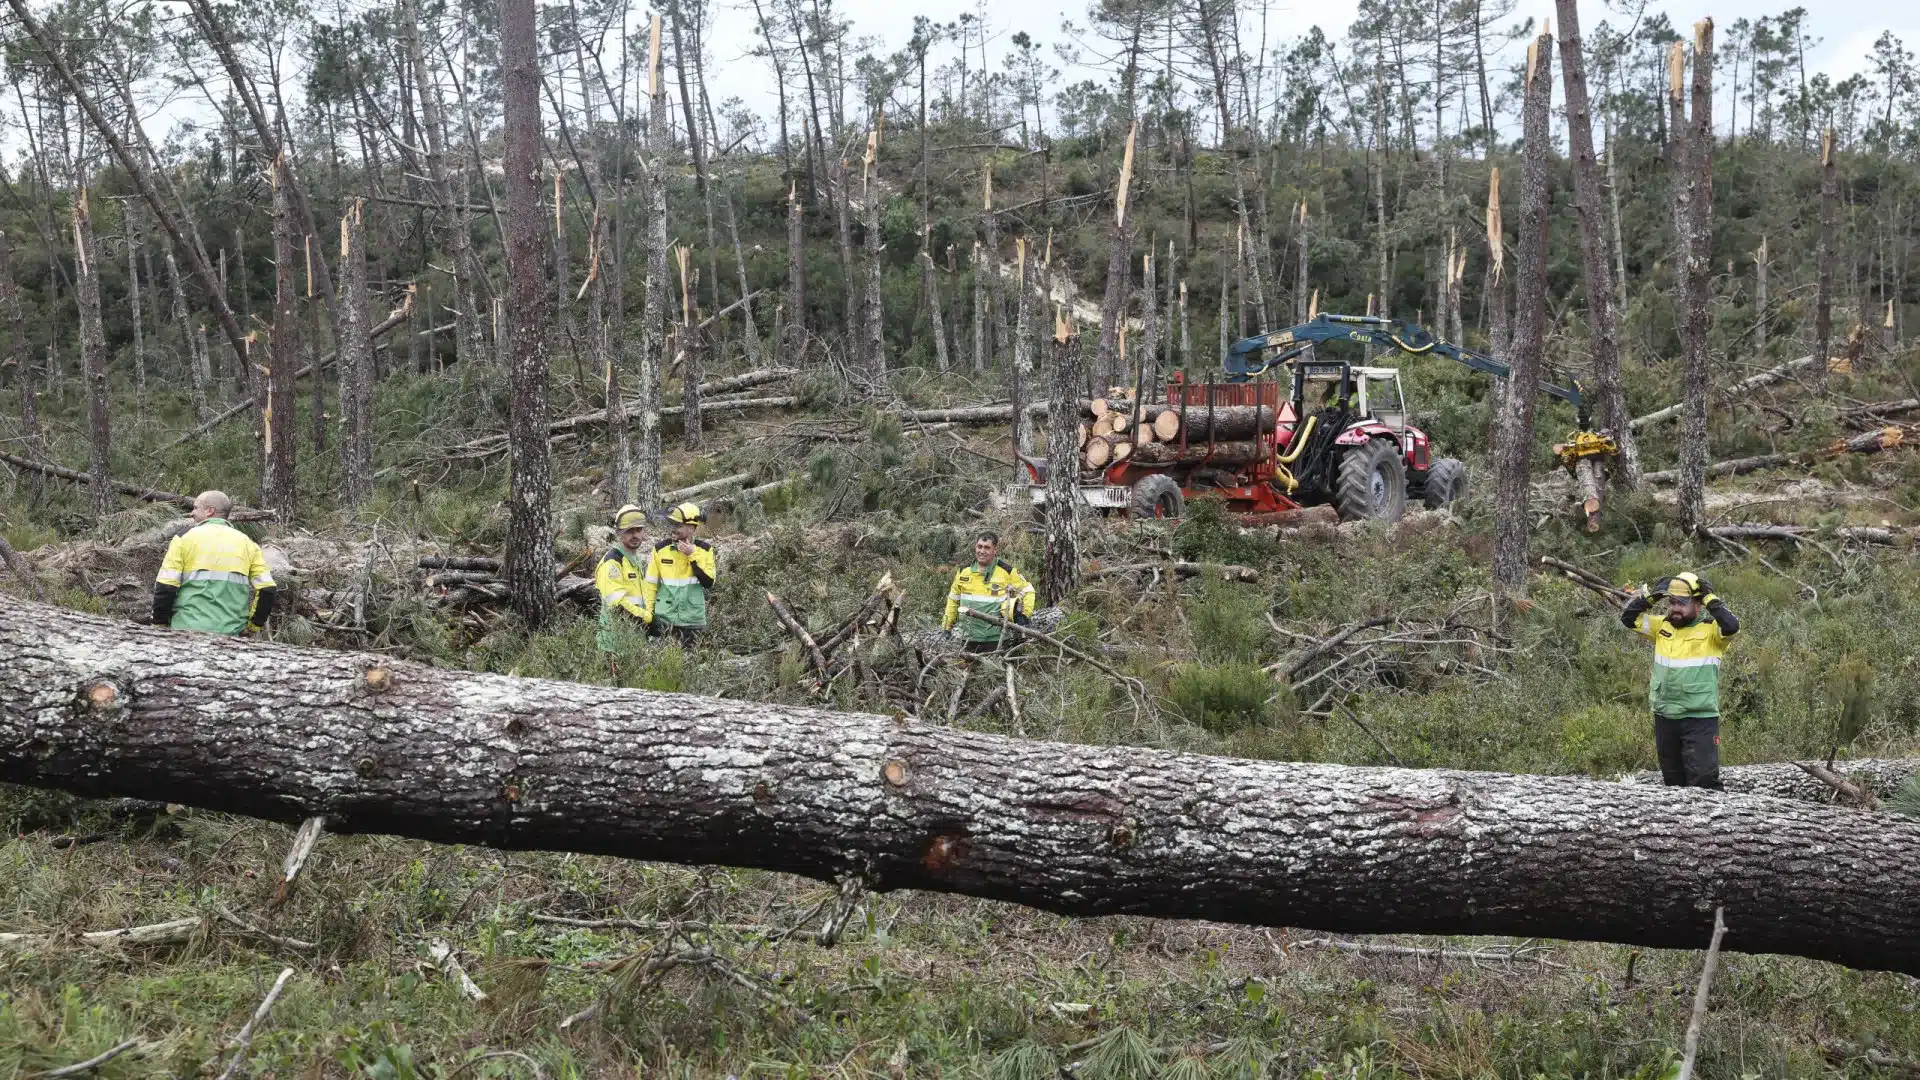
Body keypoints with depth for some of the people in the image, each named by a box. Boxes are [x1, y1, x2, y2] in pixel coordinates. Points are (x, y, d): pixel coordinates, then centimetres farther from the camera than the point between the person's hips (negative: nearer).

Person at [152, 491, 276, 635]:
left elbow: (165, 587, -5)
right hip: (231, 635, 3)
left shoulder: (184, 538, 2)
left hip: (187, 630, -3)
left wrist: (159, 624, 5)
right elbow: (266, 589, 2)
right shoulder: (247, 543, 10)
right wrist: (254, 625, 11)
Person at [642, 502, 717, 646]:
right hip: (663, 620, 0)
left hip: (693, 621, 0)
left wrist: (692, 556, -13)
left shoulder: (704, 549, -1)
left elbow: (709, 582, -8)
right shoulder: (660, 548, -1)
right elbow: (650, 583, 2)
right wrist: (647, 613, -5)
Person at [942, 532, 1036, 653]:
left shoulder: (1007, 572, -4)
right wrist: (946, 627, 16)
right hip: (968, 638, 4)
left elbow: (1027, 591, 5)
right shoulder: (964, 572, 7)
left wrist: (1025, 615, -6)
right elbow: (953, 600, 17)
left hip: (996, 640, -3)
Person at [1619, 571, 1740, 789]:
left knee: (1703, 779, -9)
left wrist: (1709, 598, -19)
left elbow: (1732, 626, -25)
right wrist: (1650, 594, -3)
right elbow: (1629, 618, 6)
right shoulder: (1662, 626, 7)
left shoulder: (1711, 629, -6)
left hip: (1700, 718, -5)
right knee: (1672, 779, 17)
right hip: (1664, 716, 5)